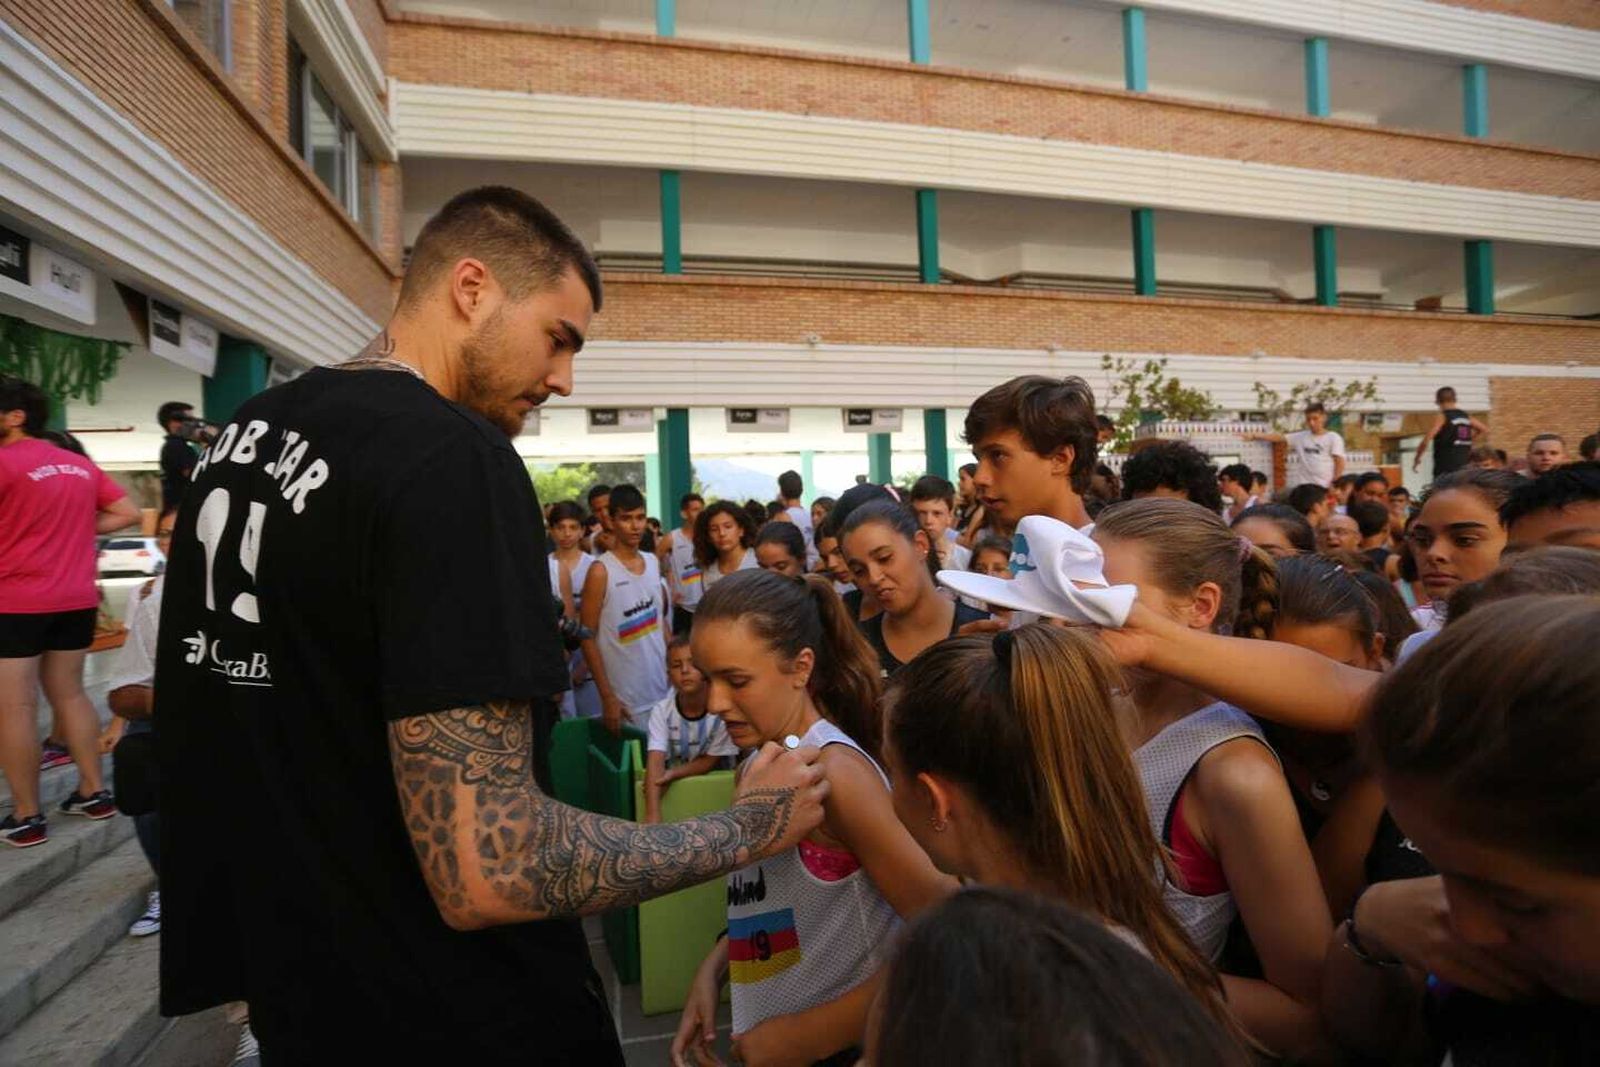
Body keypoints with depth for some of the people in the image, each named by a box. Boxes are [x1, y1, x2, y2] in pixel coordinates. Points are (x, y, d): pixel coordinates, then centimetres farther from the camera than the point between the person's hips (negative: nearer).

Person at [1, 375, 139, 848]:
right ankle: (94, 791, 20)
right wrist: (74, 530, 8)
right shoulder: (81, 465, 9)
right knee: (69, 694, 16)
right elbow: (127, 513, 10)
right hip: (76, 599, 7)